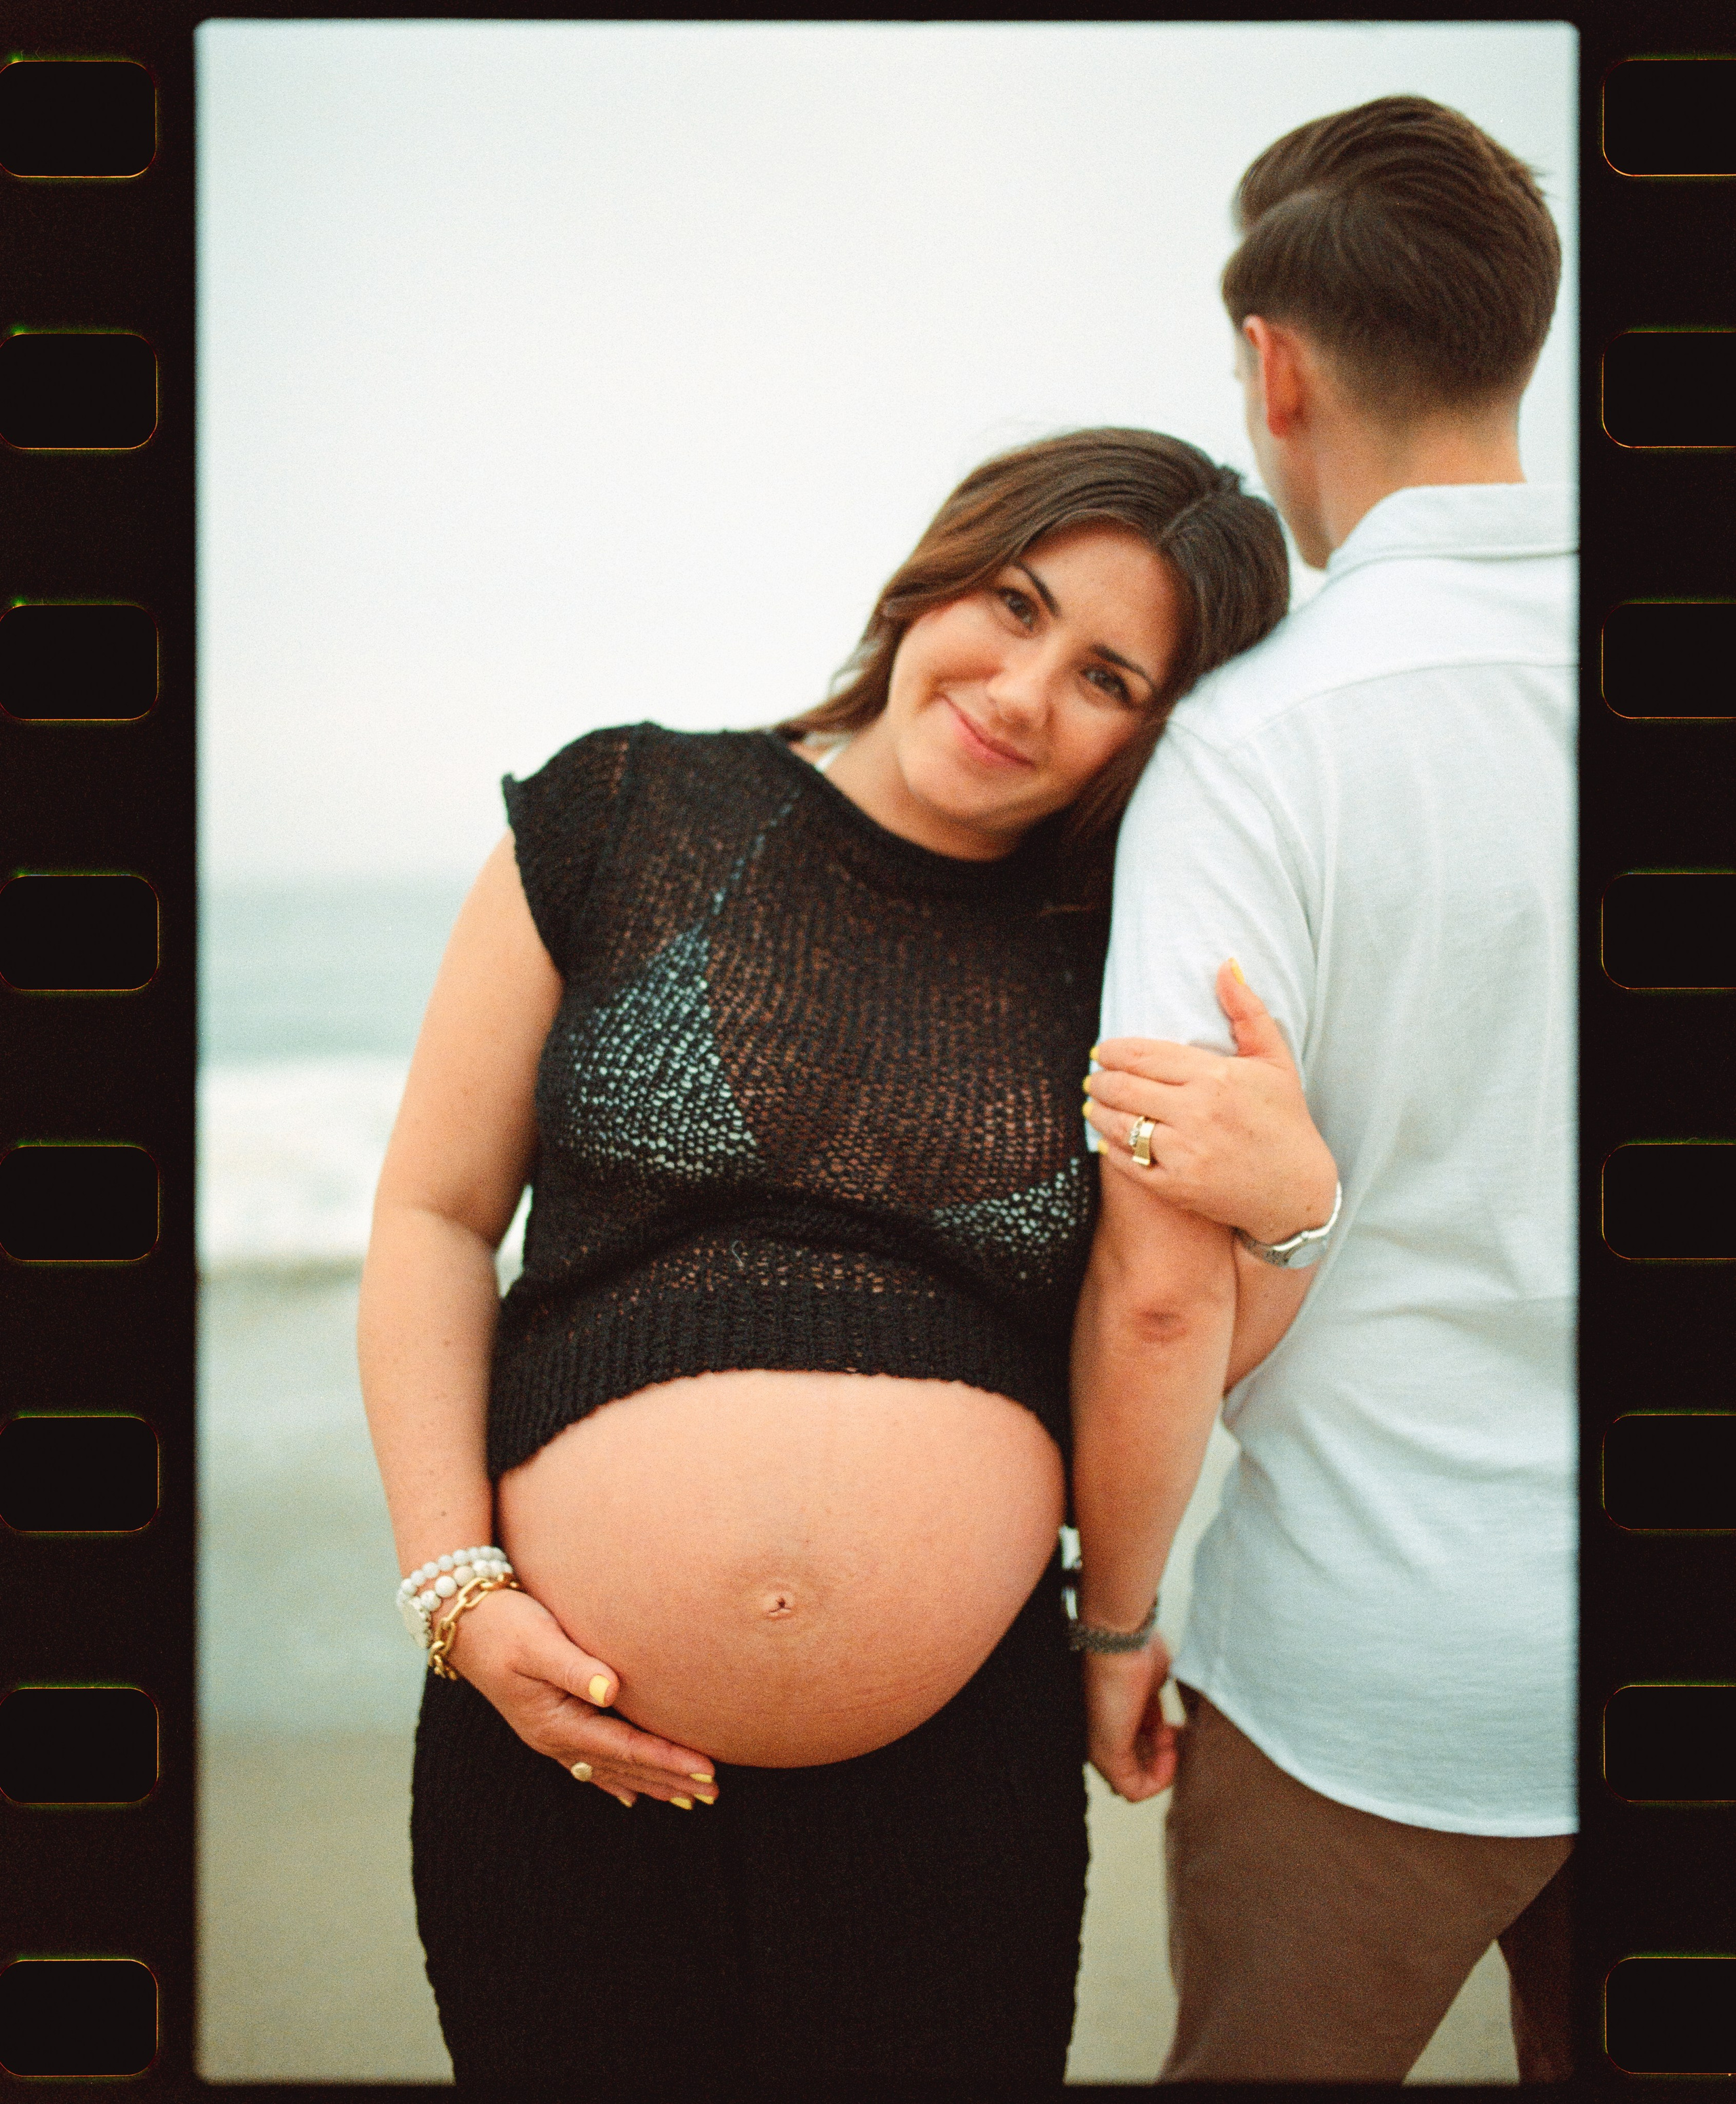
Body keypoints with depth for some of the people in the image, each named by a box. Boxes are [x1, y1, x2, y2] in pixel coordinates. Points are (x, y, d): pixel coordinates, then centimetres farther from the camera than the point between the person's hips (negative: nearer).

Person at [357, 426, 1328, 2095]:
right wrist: (456, 1589, -6)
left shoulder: (1121, 964, 3)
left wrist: (1286, 1199, -13)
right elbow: (435, 1213, 1)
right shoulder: (624, 816, -1)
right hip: (566, 1740, 0)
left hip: (957, 1770, 1)